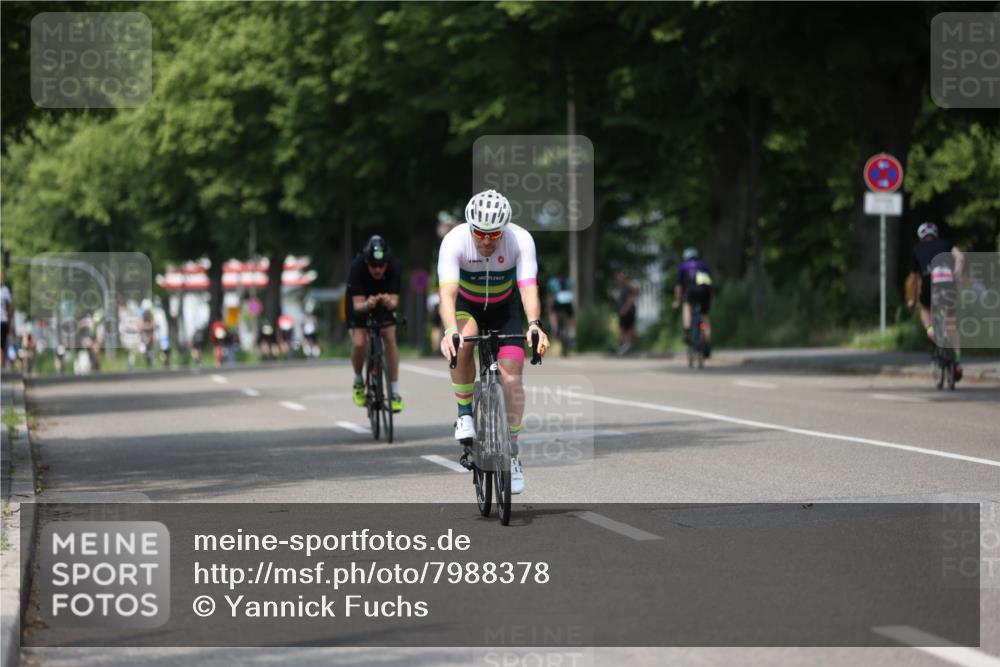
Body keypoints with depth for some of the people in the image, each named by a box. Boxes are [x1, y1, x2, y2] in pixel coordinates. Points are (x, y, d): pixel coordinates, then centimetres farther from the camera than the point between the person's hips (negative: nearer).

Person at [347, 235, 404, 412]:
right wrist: (368, 305, -57)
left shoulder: (394, 266, -31)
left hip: (384, 301, 1)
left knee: (390, 338, -18)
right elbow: (357, 305, -35)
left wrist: (389, 302, -54)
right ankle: (358, 381, 11)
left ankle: (395, 392, -10)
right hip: (361, 302, -1)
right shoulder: (357, 266, -35)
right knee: (359, 343, -18)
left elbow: (395, 302, -30)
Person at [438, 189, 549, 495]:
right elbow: (447, 292, -40)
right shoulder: (454, 241, -31)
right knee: (462, 344, -34)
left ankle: (512, 454, 4)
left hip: (504, 307, 1)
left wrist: (534, 325, -57)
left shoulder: (521, 240, -29)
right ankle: (465, 414, -14)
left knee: (511, 378, -12)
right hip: (466, 305, -1)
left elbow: (529, 288, -38)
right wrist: (450, 330, -58)